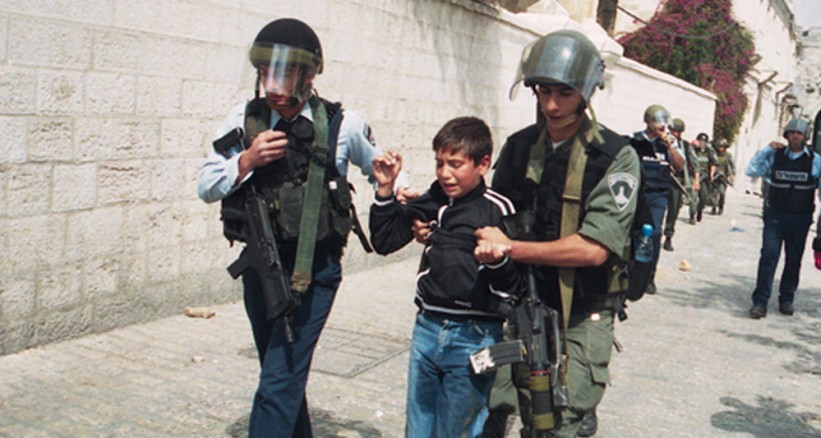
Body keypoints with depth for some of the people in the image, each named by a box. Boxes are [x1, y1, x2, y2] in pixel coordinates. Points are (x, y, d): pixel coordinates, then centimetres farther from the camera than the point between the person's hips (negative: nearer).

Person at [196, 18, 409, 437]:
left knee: (279, 385, -9)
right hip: (259, 266, 4)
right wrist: (246, 161, -16)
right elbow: (205, 188, -1)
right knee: (283, 376, 21)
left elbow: (381, 165, 11)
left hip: (313, 270, -4)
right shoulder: (243, 120, -1)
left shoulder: (342, 124, -6)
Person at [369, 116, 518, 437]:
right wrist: (385, 189, 2)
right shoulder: (431, 202, 5)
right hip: (427, 330, 5)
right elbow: (384, 242, 11)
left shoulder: (498, 210, -11)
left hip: (474, 338, -5)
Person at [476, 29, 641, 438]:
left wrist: (510, 248, -19)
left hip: (583, 312, -4)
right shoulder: (519, 146, 4)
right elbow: (496, 215, 16)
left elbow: (594, 249, -19)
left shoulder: (616, 157, -12)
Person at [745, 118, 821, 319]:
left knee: (794, 259, 10)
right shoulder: (775, 156, 2)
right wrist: (766, 149, -9)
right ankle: (760, 301, -7)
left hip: (800, 218, 1)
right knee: (769, 255, -10)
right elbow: (751, 171, -2)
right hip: (775, 215, -1)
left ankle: (786, 299, 25)